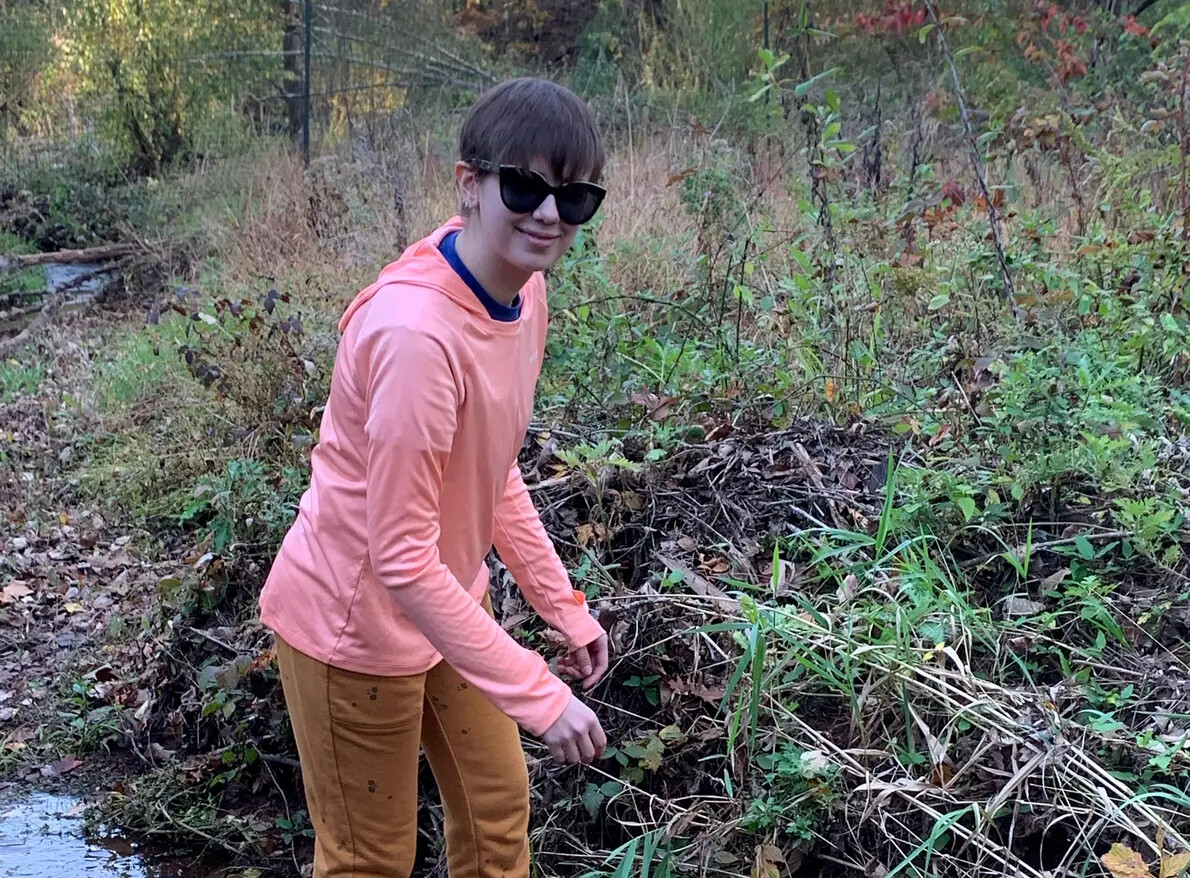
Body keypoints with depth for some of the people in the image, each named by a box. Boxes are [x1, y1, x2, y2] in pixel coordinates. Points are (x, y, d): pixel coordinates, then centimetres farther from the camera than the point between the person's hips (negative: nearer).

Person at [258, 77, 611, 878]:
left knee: (500, 808, 23)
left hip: (447, 600, 8)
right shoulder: (415, 331, -33)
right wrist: (539, 696, -26)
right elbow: (402, 561, -30)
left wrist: (564, 604, 7)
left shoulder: (524, 287, -6)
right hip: (356, 624, -8)